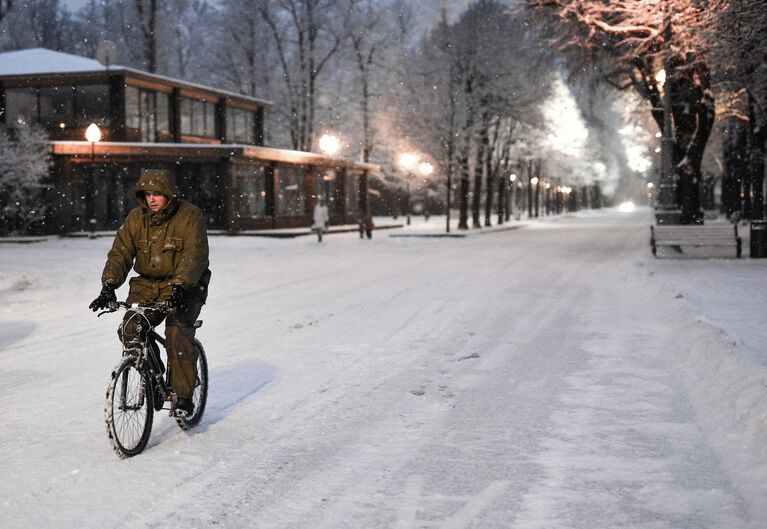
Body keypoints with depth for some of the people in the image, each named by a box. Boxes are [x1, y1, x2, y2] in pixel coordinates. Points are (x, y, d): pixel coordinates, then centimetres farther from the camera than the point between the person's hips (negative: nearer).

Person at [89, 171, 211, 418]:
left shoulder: (190, 216, -11)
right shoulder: (136, 218, 1)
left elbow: (195, 254, -24)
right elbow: (120, 252, -5)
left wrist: (180, 284, -39)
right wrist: (109, 285, -22)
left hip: (184, 289, -4)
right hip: (147, 286, 4)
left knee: (178, 334, -24)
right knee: (129, 330, -15)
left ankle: (183, 396, -13)